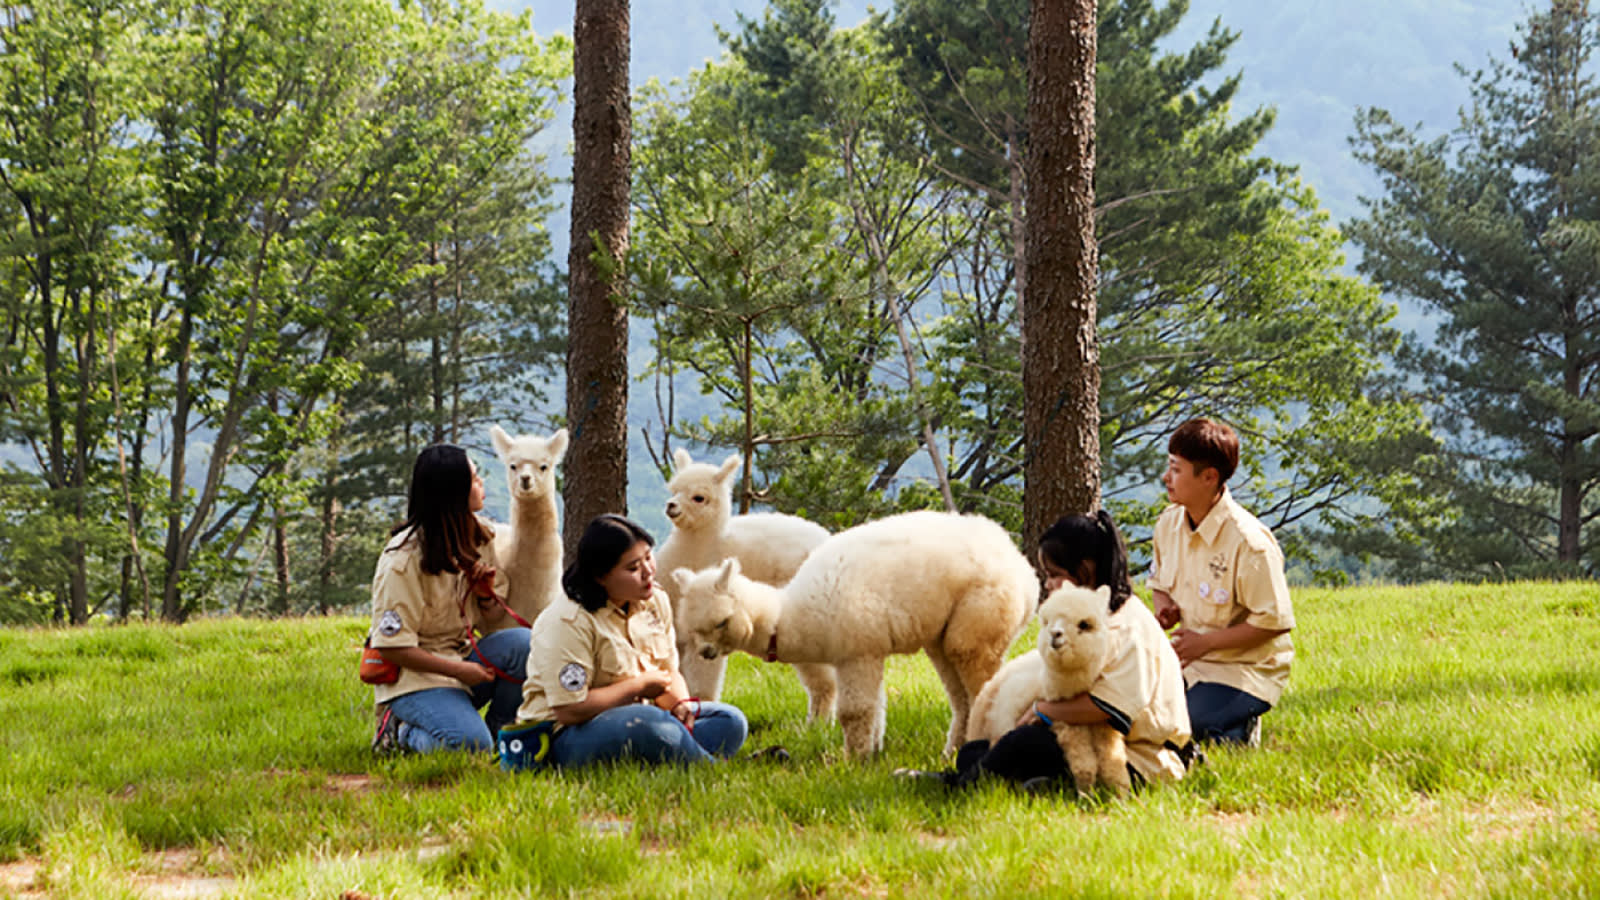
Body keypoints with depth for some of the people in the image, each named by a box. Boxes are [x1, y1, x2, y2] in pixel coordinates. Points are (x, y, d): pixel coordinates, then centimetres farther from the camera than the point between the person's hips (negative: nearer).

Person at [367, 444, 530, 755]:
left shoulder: (479, 538, 6)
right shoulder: (404, 559, -17)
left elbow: (492, 621, 14)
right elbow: (392, 647, -16)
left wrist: (487, 598, -10)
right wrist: (458, 670, -19)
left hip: (462, 657, 7)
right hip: (414, 676, -7)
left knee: (522, 644, -21)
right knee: (470, 744, -30)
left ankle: (497, 733, -3)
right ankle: (400, 732, -1)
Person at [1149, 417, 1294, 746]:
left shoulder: (1248, 543, -23)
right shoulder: (1169, 525, 2)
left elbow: (1274, 620, -20)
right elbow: (1159, 582, 20)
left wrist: (1205, 642, -20)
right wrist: (1165, 606, -5)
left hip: (1245, 668, -7)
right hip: (1188, 658, 7)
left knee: (1194, 728, -30)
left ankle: (1242, 730, 3)